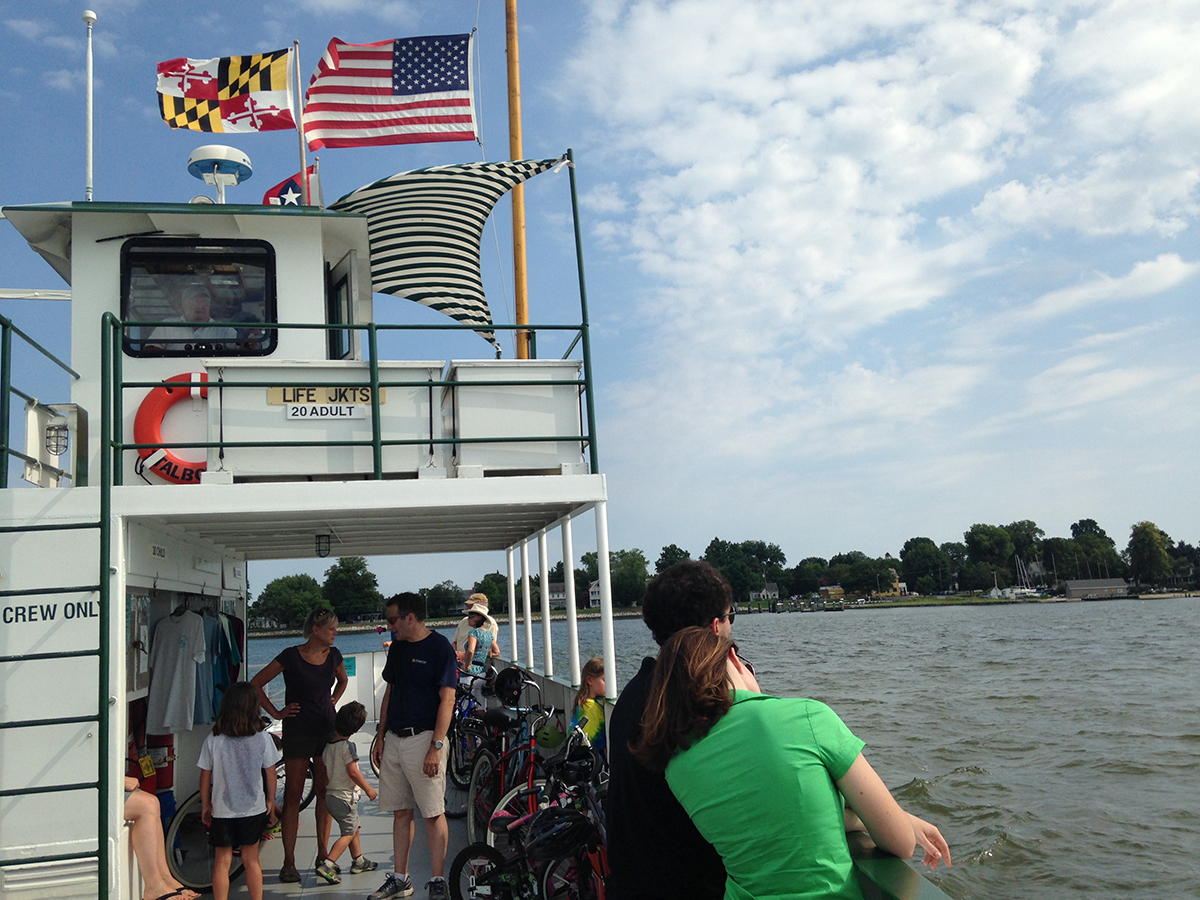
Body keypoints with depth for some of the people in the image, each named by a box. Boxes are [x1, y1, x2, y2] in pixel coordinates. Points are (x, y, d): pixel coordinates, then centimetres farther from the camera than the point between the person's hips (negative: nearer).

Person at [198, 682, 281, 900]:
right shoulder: (262, 738, -9)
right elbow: (270, 772, -1)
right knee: (251, 859, 13)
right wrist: (271, 800, 13)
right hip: (254, 808, 1)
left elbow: (205, 777, -3)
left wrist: (205, 805, 10)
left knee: (222, 861, 9)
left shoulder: (213, 740, -9)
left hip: (222, 810, -1)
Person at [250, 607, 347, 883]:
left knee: (324, 792, 7)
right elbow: (255, 684, -3)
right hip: (298, 731, -4)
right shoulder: (291, 656, -10)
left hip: (327, 728, 4)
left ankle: (323, 854, 16)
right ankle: (289, 862, 3)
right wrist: (276, 712, -3)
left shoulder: (334, 655, 4)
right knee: (293, 795, -2)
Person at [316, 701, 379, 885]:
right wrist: (368, 788, -10)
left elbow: (323, 770, 13)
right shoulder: (348, 746, -17)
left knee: (354, 827, 22)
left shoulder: (328, 744, 6)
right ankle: (327, 865, -11)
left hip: (330, 795, 8)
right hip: (345, 796, -8)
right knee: (348, 833, -1)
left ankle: (358, 861, 31)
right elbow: (353, 772, -21)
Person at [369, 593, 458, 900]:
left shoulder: (440, 647, -9)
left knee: (433, 814, -3)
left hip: (424, 738, -7)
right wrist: (381, 737, 15)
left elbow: (447, 699, -13)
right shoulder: (397, 648, 14)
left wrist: (436, 747, -17)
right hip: (394, 739, 7)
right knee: (400, 812, 11)